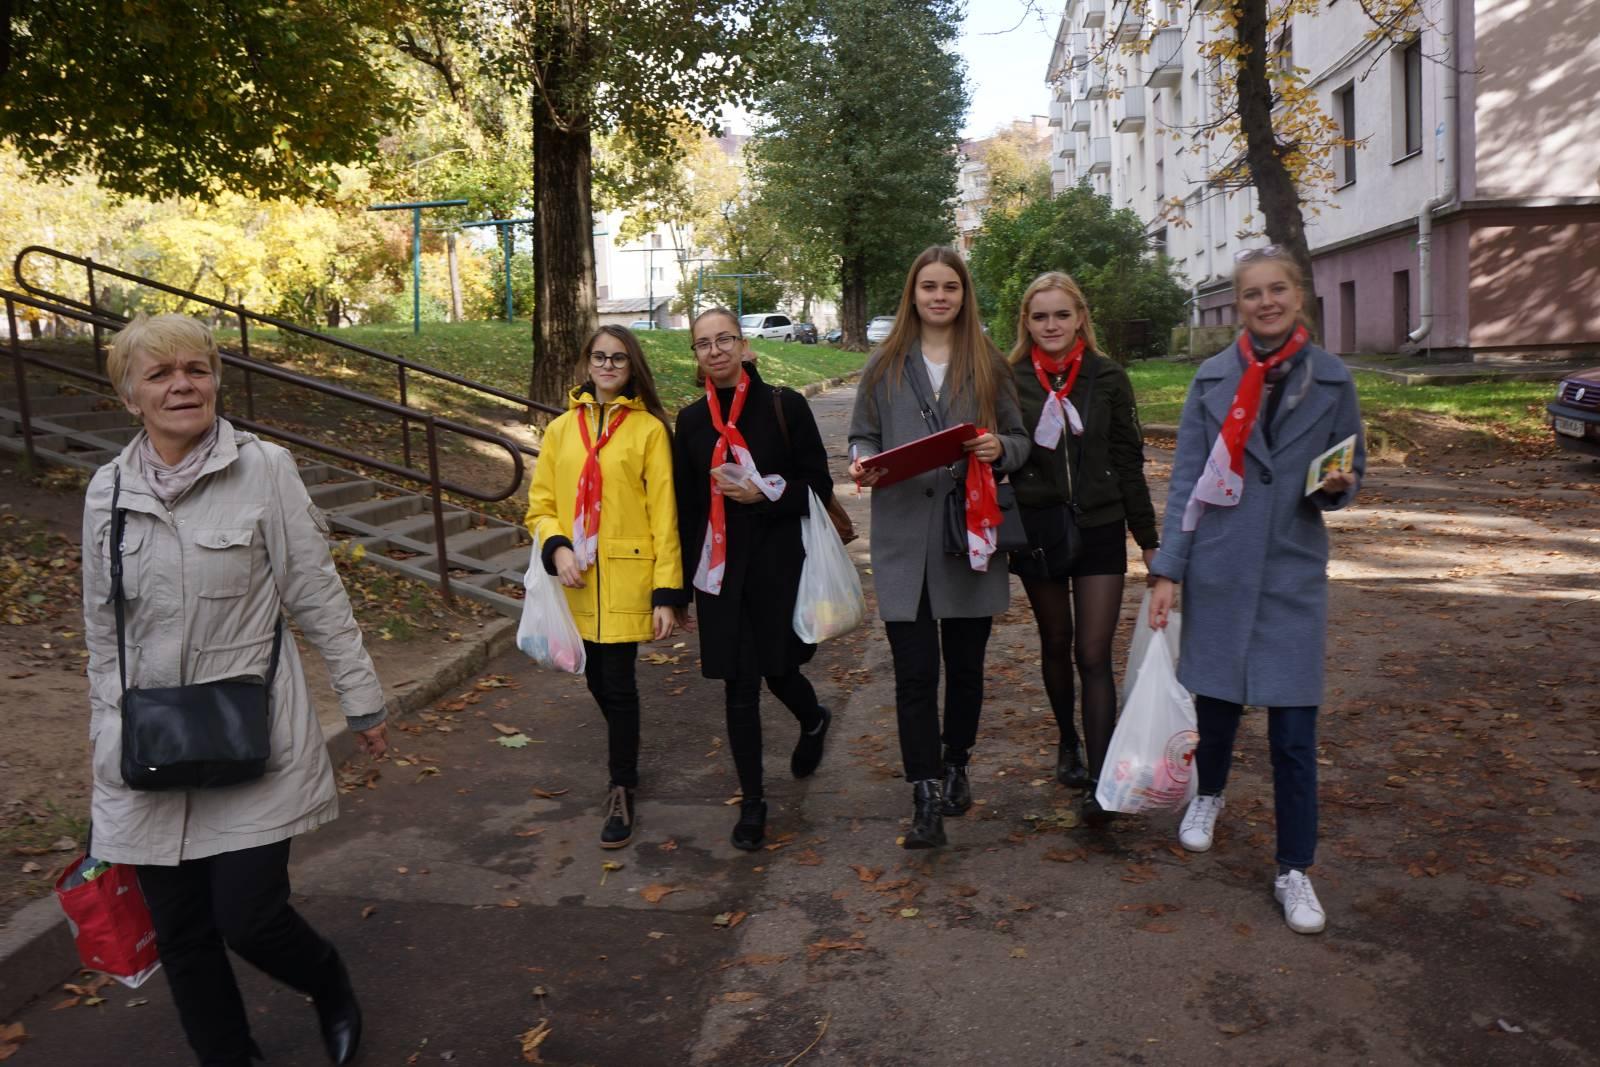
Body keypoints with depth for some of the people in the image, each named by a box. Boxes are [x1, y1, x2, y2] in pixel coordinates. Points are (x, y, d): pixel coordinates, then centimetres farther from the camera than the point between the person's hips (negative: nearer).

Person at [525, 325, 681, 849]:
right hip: (577, 580, 4)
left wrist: (666, 592, -10)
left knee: (617, 681, -3)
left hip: (626, 579, -4)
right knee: (596, 676, 15)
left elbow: (663, 514, -6)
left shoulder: (649, 429, -4)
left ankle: (621, 791, 14)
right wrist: (556, 547, -12)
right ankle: (624, 750, 43)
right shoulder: (562, 429, 7)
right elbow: (540, 502, 9)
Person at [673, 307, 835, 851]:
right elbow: (686, 506, 9)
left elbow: (818, 485, -2)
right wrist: (683, 584, 10)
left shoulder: (784, 405, -4)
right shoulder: (691, 420, 5)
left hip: (779, 561, -2)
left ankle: (813, 720, 45)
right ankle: (752, 801, 20)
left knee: (778, 669, 8)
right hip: (721, 569, 2)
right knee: (739, 686, 5)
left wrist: (764, 493, -19)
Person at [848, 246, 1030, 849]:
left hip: (970, 535, 1)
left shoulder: (988, 365, 8)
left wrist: (1000, 449, -12)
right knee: (915, 673, -5)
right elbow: (863, 435, 12)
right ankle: (926, 799, 3)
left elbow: (1021, 441, 11)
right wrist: (862, 463, -10)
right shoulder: (884, 365, 7)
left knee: (965, 665, 12)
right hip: (903, 536, -1)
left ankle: (956, 768, 33)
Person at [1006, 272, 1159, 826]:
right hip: (1038, 531, 1)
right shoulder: (1011, 381, -1)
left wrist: (1149, 540, 5)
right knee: (1056, 644, 16)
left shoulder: (1108, 378, 0)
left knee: (1094, 655, -5)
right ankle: (1068, 742, 37)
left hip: (1099, 531, -1)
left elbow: (1129, 463, 4)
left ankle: (1100, 780, -3)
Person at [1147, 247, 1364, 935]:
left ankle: (1294, 870, 14)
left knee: (1294, 728, -1)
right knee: (1216, 700, 13)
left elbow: (1351, 468, 12)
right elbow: (1185, 482, 0)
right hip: (1218, 568, 0)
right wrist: (1168, 570, -6)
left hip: (1293, 571, 0)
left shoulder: (1331, 380, 2)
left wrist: (1336, 487, -13)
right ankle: (1209, 794, 44)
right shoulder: (1212, 379, 1)